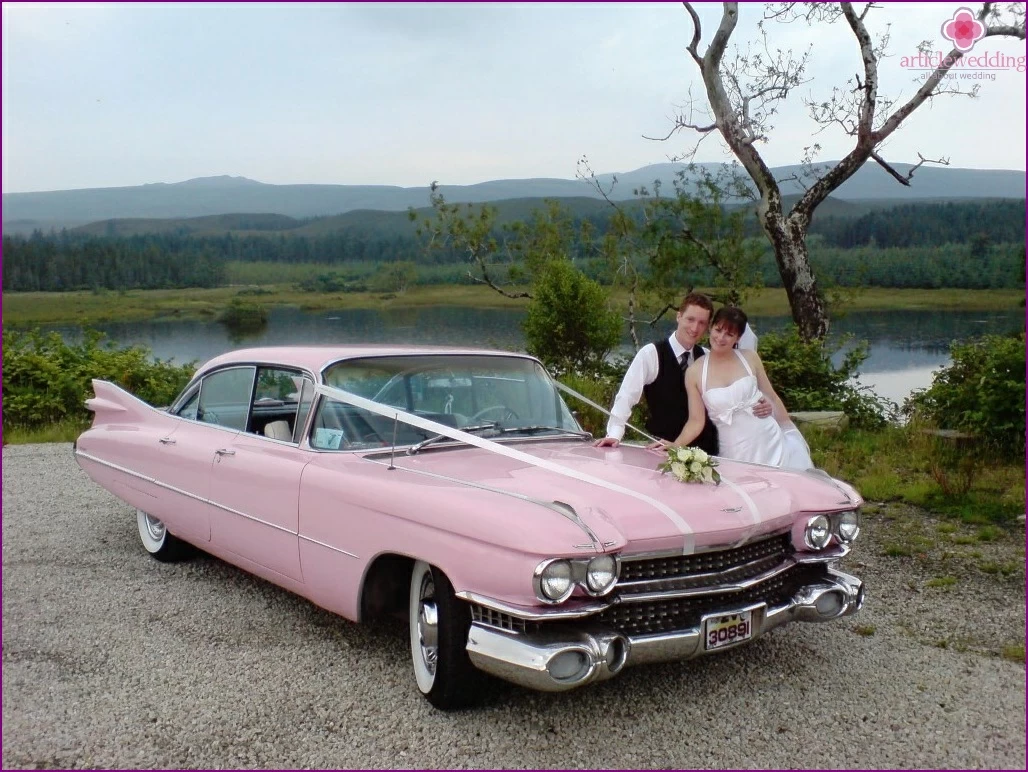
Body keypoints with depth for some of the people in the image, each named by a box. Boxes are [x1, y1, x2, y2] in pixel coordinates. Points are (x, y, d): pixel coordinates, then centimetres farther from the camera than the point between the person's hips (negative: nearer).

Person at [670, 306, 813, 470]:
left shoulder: (750, 358, 0)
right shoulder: (694, 372, -3)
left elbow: (772, 398, 9)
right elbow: (696, 421, -2)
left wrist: (793, 437, 13)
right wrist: (675, 445, -18)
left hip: (771, 444, 1)